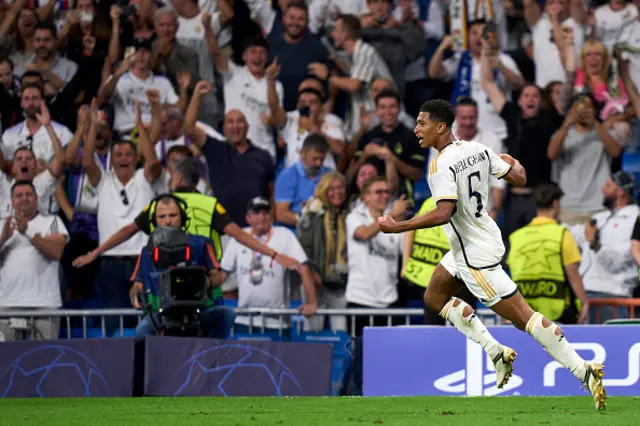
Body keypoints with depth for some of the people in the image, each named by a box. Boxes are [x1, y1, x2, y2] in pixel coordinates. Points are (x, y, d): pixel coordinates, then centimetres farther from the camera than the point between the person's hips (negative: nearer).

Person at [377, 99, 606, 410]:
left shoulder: (441, 164, -22)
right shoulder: (478, 150, 1)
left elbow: (443, 213, -32)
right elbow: (519, 179, 7)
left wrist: (397, 227, -25)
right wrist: (514, 163, 30)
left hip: (476, 254, -9)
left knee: (522, 317, -7)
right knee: (434, 298, 21)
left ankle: (584, 371, -8)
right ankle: (496, 352, 19)